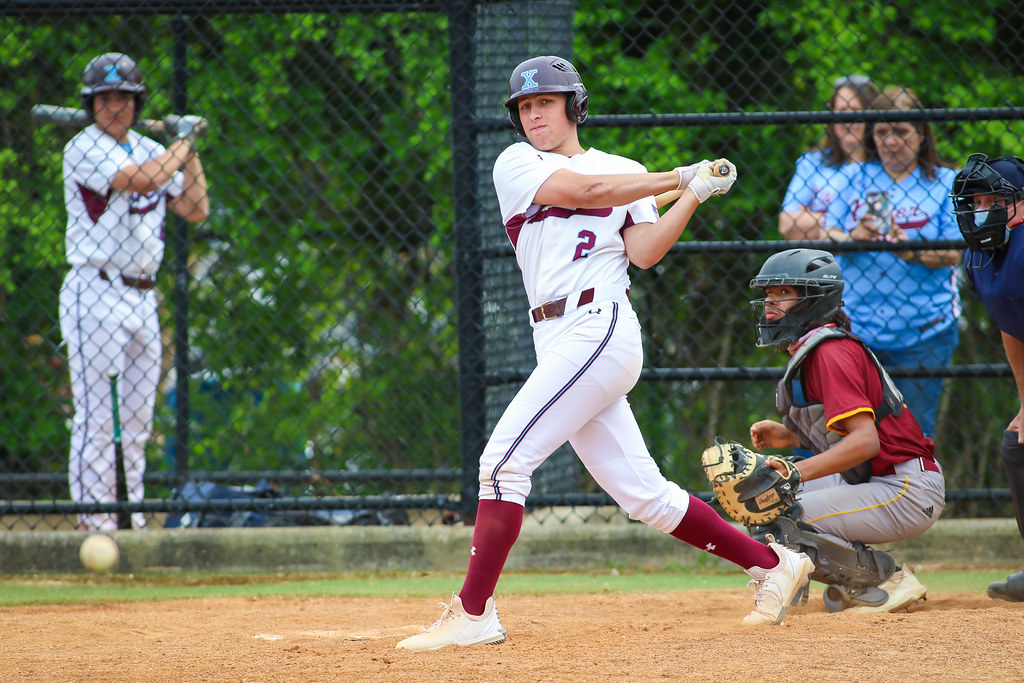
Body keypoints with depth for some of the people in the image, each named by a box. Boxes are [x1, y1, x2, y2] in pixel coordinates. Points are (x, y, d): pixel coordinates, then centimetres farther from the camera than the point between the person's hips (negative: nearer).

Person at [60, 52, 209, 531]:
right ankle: (94, 521, -8)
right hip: (96, 291, -7)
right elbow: (140, 179, -21)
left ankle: (131, 521, 13)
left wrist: (190, 151, 9)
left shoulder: (151, 150, 15)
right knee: (96, 418, -9)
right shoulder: (83, 148, -7)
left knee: (138, 420, 9)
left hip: (142, 299, 7)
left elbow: (196, 210, 13)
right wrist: (184, 142, -7)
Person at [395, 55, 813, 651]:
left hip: (600, 328, -5)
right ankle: (773, 565, 15)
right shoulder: (517, 165, 14)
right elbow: (586, 190, -1)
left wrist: (694, 196, -11)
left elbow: (644, 252, -3)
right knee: (643, 494, 4)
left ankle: (473, 613, -12)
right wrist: (681, 178, 1)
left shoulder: (626, 172, 9)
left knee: (505, 459, -15)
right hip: (557, 343, 5)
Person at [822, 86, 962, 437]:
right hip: (858, 327, 2)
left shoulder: (946, 183, 3)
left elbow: (953, 253, -5)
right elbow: (827, 235, 5)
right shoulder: (858, 178, 11)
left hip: (923, 334, -2)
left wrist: (912, 252, -23)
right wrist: (852, 238, -17)